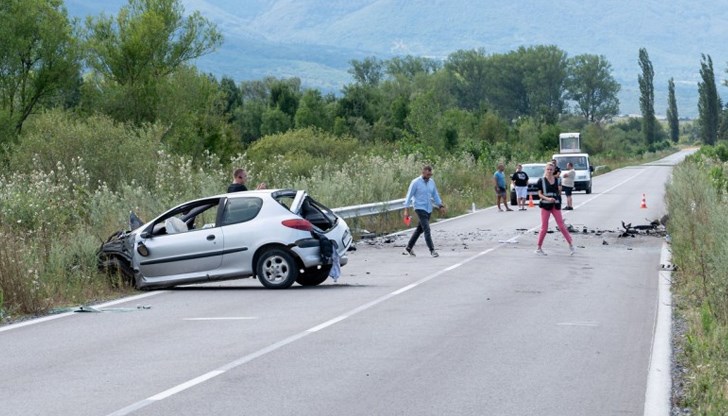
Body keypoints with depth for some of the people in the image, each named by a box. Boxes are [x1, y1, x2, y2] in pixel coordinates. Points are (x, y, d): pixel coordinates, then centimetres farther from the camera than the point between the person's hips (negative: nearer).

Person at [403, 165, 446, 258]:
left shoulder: (431, 182, 7)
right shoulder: (415, 182, -10)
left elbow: (435, 195, 14)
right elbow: (409, 196, -6)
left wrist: (440, 206, 5)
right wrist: (406, 210, -9)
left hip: (428, 209, 7)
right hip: (420, 208, -7)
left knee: (420, 229, 13)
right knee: (427, 229, -15)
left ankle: (408, 248, 24)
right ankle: (432, 250, -15)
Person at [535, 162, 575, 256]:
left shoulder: (557, 180, 7)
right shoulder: (541, 180, -2)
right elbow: (539, 194, -6)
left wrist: (560, 190, -2)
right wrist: (547, 198, -20)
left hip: (556, 205, 2)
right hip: (545, 205, -2)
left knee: (561, 226, 2)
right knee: (544, 228, 0)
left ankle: (570, 244, 11)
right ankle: (539, 248, 8)